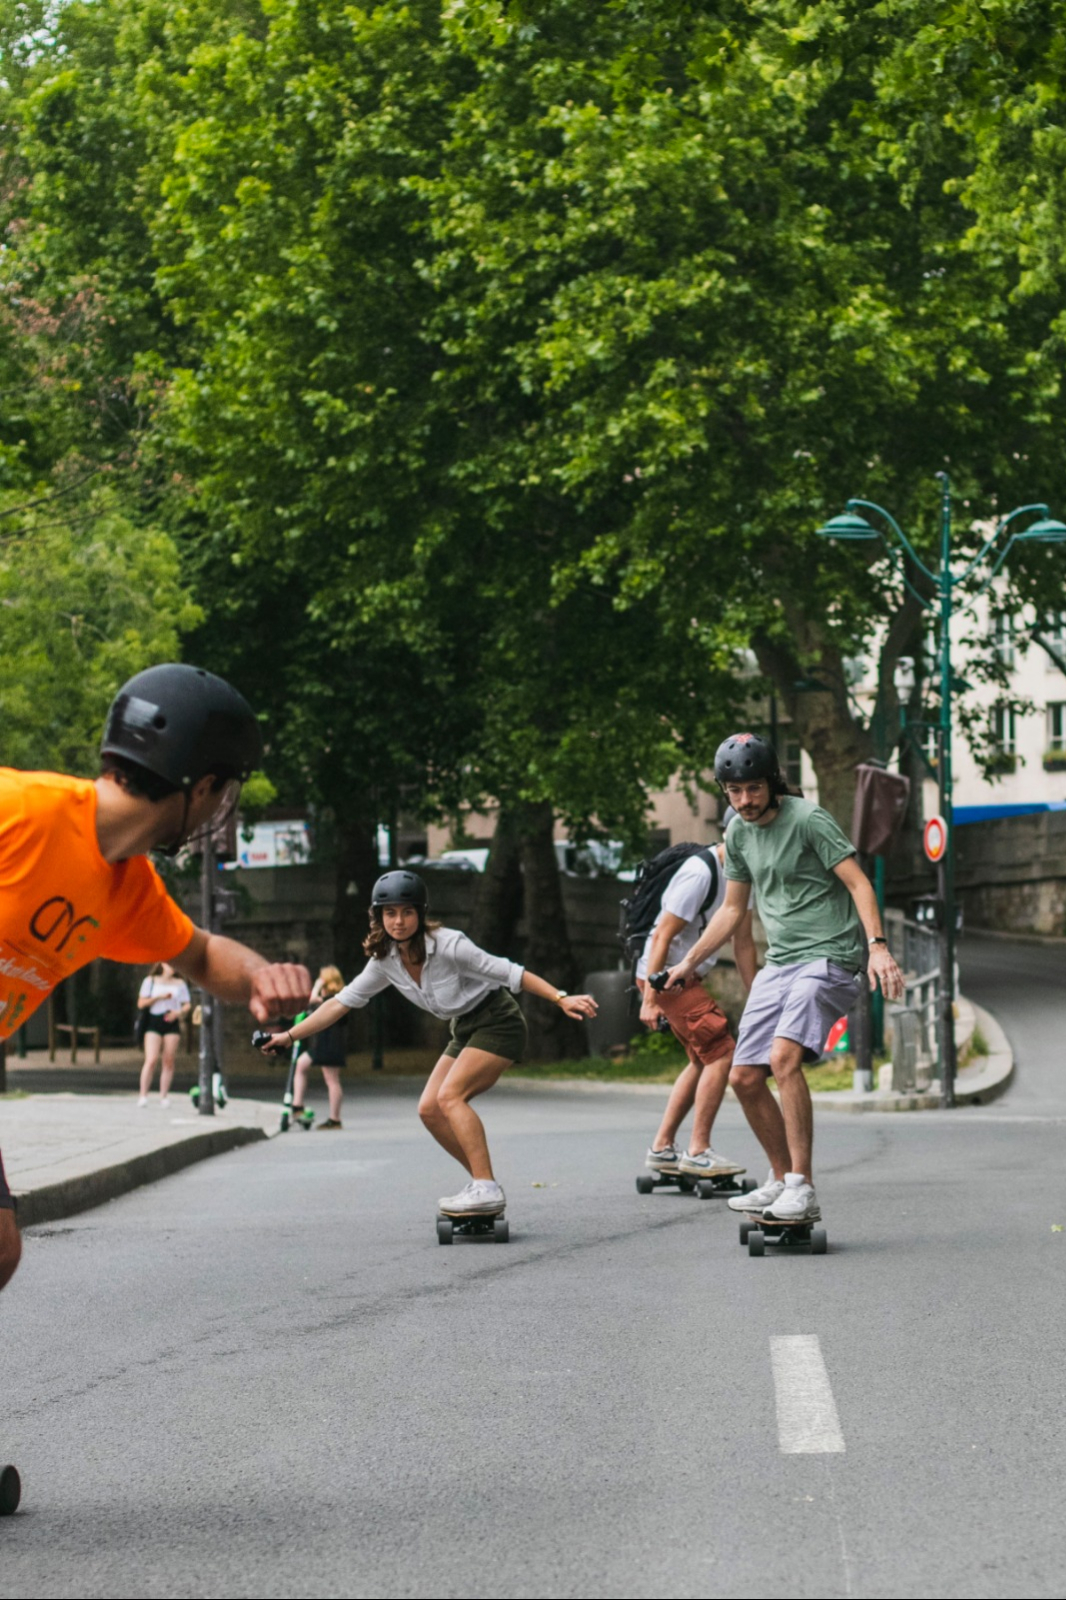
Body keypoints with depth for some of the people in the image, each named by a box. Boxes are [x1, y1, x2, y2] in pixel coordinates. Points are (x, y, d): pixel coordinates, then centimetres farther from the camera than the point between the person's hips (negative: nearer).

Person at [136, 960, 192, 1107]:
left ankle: (164, 1096, 3)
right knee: (151, 1060, -14)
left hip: (171, 1023, 2)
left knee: (169, 1061, -2)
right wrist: (159, 997, -8)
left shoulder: (180, 983, 13)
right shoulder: (151, 981, 9)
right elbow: (141, 1003, 4)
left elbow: (187, 1005, 13)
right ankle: (143, 1095, -10)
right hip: (154, 1022, -2)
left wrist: (179, 1012, -8)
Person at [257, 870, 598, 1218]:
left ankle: (487, 1190, -25)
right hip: (465, 1031, 8)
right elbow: (341, 1002, 4)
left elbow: (510, 973, -22)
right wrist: (289, 1036, 3)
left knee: (450, 1096, -23)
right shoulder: (386, 961, -4)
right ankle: (482, 1181, 9)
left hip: (498, 1023, -8)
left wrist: (561, 999, -29)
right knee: (429, 1109, -1)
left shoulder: (449, 946, -25)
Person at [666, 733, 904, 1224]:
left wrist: (878, 946, -29)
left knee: (784, 1057, -27)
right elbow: (732, 910, 24)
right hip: (779, 963, 8)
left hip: (829, 958, -8)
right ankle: (782, 1180, 21)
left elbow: (858, 883, -16)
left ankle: (802, 1190, -26)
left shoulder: (807, 819, -11)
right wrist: (688, 964, 25)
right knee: (744, 1079, 5)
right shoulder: (739, 831, 11)